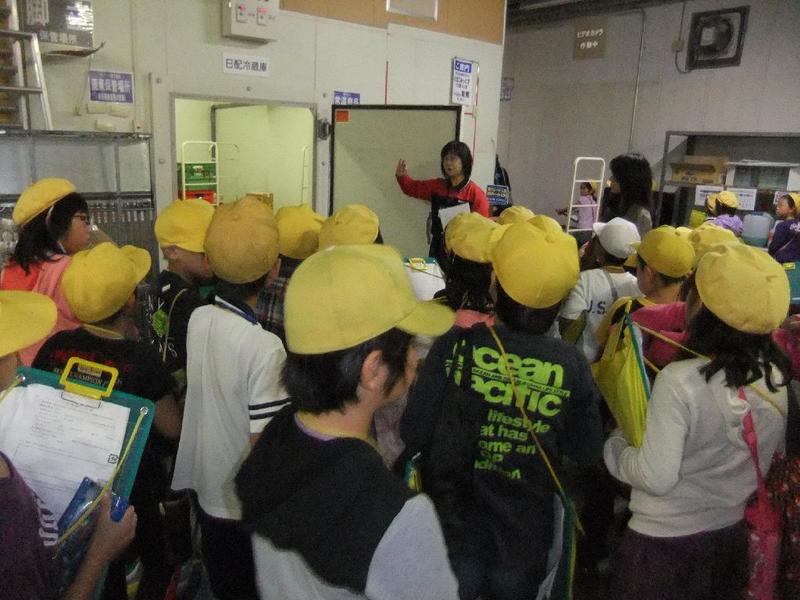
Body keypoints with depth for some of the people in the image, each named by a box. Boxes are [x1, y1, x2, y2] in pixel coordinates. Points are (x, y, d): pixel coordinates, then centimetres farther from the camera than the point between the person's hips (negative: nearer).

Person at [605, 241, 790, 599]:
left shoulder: (680, 381, -28)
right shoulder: (778, 379, -7)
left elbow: (655, 477, -26)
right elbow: (763, 465, 7)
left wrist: (614, 444, -11)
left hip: (663, 540, -6)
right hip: (731, 534, 6)